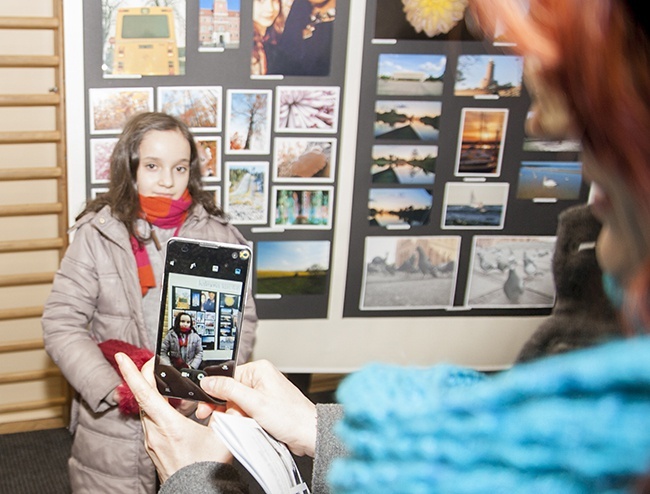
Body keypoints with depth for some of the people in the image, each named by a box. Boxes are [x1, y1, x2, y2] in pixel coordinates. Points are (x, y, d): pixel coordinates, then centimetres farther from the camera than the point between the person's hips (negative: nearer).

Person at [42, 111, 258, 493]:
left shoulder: (217, 234, -1)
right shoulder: (97, 234, -6)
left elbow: (242, 319, 1)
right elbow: (62, 325, -7)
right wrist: (114, 390, -18)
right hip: (115, 425, -1)